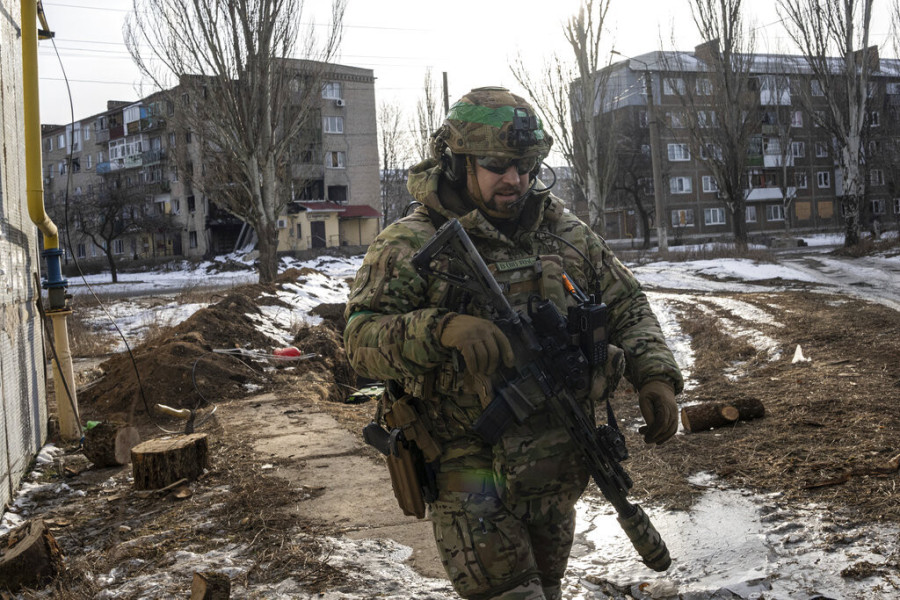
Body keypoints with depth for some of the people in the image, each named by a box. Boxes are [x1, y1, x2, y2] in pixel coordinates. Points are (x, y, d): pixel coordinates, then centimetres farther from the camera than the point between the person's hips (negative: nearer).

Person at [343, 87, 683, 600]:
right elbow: (361, 338, -18)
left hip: (558, 469, 5)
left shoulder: (567, 233, 5)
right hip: (469, 469, -4)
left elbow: (627, 306, 12)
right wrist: (442, 328, -35)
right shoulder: (411, 245, -9)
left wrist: (655, 376, -5)